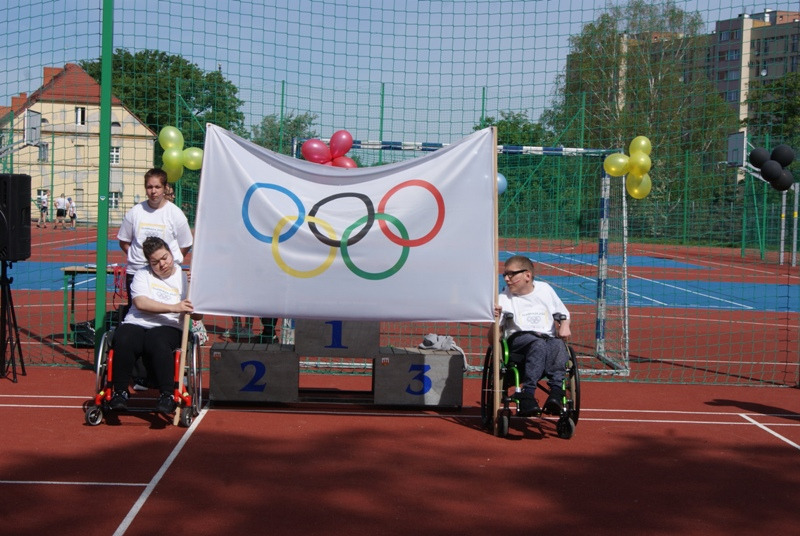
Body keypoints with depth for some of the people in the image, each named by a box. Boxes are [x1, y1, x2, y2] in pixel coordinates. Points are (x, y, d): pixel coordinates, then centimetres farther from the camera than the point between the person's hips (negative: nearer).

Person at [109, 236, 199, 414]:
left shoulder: (184, 277, 13)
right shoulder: (142, 275, 14)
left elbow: (197, 316, 6)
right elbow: (140, 303, -7)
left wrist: (192, 310, -18)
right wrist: (173, 308, -17)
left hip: (168, 328, -1)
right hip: (136, 324, 1)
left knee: (158, 343, -36)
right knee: (123, 342, -31)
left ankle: (167, 395, -30)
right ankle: (120, 392, -15)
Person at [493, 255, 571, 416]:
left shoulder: (545, 289, 18)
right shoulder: (504, 298, 11)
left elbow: (563, 313, 29)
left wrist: (564, 326, 6)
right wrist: (495, 319, -19)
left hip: (549, 338, 2)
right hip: (518, 338, -2)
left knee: (559, 346, -36)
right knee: (538, 345, -39)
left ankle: (556, 392, -48)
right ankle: (527, 396, -50)